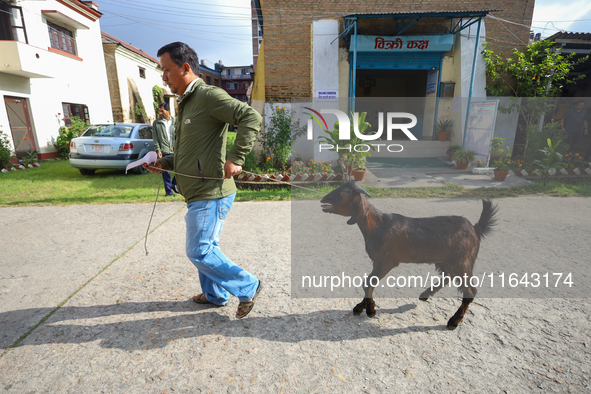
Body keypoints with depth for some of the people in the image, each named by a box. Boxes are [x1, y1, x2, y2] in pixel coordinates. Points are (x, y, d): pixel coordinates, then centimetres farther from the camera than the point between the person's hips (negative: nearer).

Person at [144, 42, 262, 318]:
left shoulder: (209, 95, -12)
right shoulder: (186, 103, 19)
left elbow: (251, 118, -24)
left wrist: (235, 159, -27)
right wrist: (164, 163, 12)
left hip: (210, 194, -10)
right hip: (198, 193, 10)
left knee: (199, 252, -3)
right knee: (206, 247, 19)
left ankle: (247, 287, 13)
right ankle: (215, 295, 38)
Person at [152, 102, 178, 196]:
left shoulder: (175, 122, 11)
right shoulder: (156, 123, 8)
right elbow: (155, 138, 5)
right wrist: (157, 149, -7)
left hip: (175, 150, 2)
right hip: (164, 152, -1)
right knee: (166, 172, 0)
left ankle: (174, 184, 21)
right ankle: (169, 191, 10)